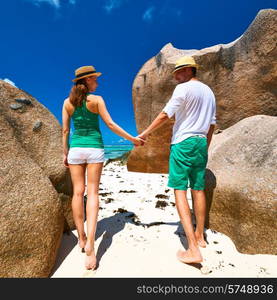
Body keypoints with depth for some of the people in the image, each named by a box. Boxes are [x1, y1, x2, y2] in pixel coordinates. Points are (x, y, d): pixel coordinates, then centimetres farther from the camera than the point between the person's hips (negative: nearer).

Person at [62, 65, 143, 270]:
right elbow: (110, 125, -8)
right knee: (92, 193, -3)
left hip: (76, 149, 3)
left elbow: (65, 130, 5)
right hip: (94, 148, -3)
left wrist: (65, 153, 13)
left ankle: (82, 238, 17)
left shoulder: (67, 102, 7)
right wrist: (133, 139, -2)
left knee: (78, 192, 8)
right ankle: (90, 243, -12)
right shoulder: (97, 100, -3)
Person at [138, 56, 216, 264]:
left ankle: (193, 249, -8)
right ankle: (199, 236, 28)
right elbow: (212, 124, 18)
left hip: (183, 143, -8)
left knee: (179, 191, -6)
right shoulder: (209, 91, 19)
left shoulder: (184, 89, -5)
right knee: (198, 189, 13)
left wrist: (144, 134, -4)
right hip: (201, 143, 8)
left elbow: (165, 115, -12)